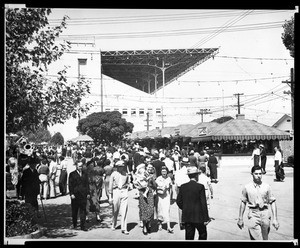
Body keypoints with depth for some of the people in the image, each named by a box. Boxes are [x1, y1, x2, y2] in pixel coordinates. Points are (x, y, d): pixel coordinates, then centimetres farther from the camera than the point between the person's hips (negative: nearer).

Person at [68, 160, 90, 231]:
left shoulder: (85, 174, 12)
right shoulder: (72, 174, 1)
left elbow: (87, 184, 12)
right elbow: (70, 185, -3)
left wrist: (88, 193, 5)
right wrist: (71, 194, -11)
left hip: (83, 195, 2)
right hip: (75, 195, -2)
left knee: (83, 211, -2)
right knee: (74, 211, 9)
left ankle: (83, 226, 0)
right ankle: (74, 225, 22)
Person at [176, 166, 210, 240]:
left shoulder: (183, 187, 1)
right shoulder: (200, 187, -12)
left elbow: (178, 201, 4)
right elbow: (203, 203, -12)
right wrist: (206, 218, -7)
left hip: (187, 217, 4)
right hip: (198, 216, -4)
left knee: (189, 236, 9)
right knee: (203, 234, 14)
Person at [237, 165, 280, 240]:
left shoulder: (267, 187, 4)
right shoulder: (247, 187, 3)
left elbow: (272, 203, 6)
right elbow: (243, 203, 11)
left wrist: (275, 219, 1)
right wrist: (240, 219, 13)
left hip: (264, 213, 1)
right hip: (253, 214, -1)